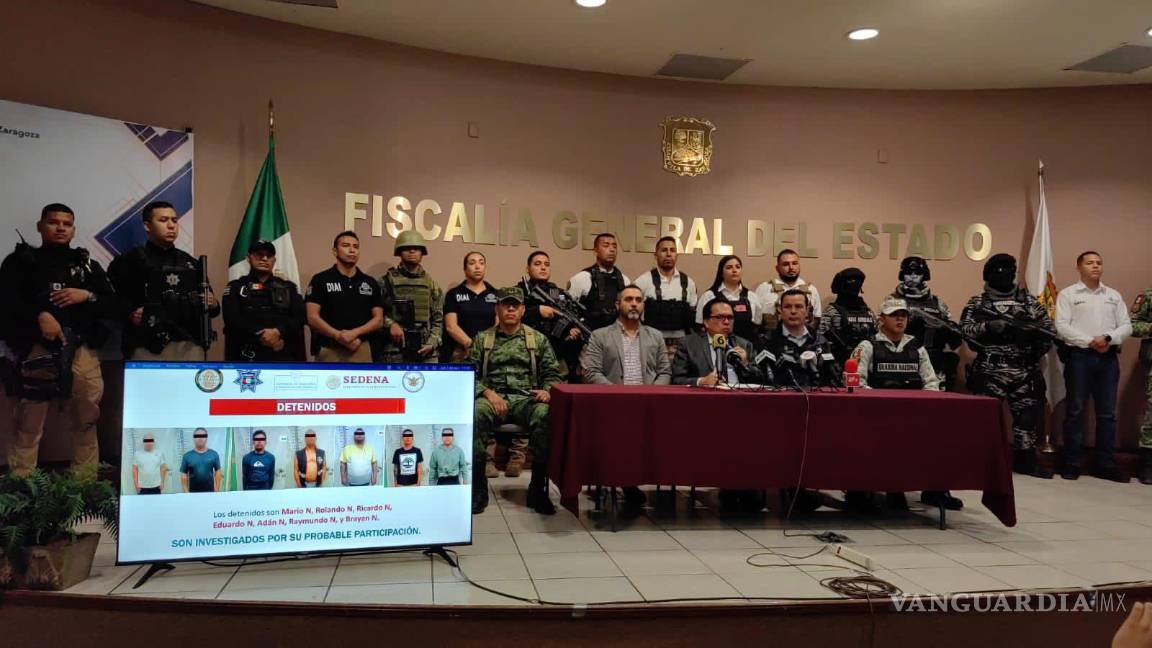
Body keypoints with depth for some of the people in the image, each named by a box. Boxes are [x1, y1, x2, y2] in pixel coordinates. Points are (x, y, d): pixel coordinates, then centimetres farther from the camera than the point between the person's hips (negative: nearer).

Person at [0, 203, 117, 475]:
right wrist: (39, 315, -17)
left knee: (86, 421, 5)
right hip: (37, 349, -2)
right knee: (28, 424, -2)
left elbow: (113, 306, 13)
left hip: (82, 350, 2)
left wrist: (87, 296, -5)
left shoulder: (88, 264, 19)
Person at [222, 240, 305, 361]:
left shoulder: (288, 287, 20)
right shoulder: (235, 287, 14)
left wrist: (278, 332, -13)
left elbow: (300, 317, 4)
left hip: (283, 355, 2)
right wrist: (261, 336, -13)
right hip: (248, 356, -2)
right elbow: (232, 319, -2)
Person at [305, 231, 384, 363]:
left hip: (362, 350, 3)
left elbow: (379, 319, 6)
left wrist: (355, 333, -11)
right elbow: (312, 317, -6)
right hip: (329, 350, -3)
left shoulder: (370, 283, 11)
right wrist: (339, 336, -17)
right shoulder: (320, 280, 2)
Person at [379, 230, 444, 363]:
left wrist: (432, 343, -3)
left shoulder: (431, 284, 12)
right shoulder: (387, 281, 4)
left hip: (426, 351, 3)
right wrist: (390, 324, -14)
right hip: (396, 351, -3)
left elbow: (438, 318, 10)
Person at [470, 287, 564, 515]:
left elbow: (552, 374, 16)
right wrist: (489, 393, -9)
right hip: (492, 397, 0)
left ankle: (537, 489, -22)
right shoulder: (482, 339, 17)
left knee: (546, 415, -35)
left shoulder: (537, 339, 18)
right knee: (475, 414, -36)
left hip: (526, 398, 0)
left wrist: (546, 390, -7)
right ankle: (477, 487, -23)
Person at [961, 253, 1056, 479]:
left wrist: (1038, 350, -2)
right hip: (989, 370, -3)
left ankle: (1025, 459, 19)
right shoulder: (977, 303, 5)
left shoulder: (1028, 301, 12)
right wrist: (987, 326, -22)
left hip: (1024, 371, 3)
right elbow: (964, 329, -7)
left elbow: (1048, 327, 12)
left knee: (1027, 414, 7)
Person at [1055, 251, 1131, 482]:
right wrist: (1090, 341, -17)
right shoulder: (1067, 294, 3)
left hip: (1109, 358, 4)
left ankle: (1105, 464, 13)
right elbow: (1062, 327, -8)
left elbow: (1126, 326, 6)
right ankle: (1071, 463, 5)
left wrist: (1108, 338, -13)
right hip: (1079, 357, -4)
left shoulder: (1114, 295, 15)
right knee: (1075, 411, 0)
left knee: (1107, 413, 6)